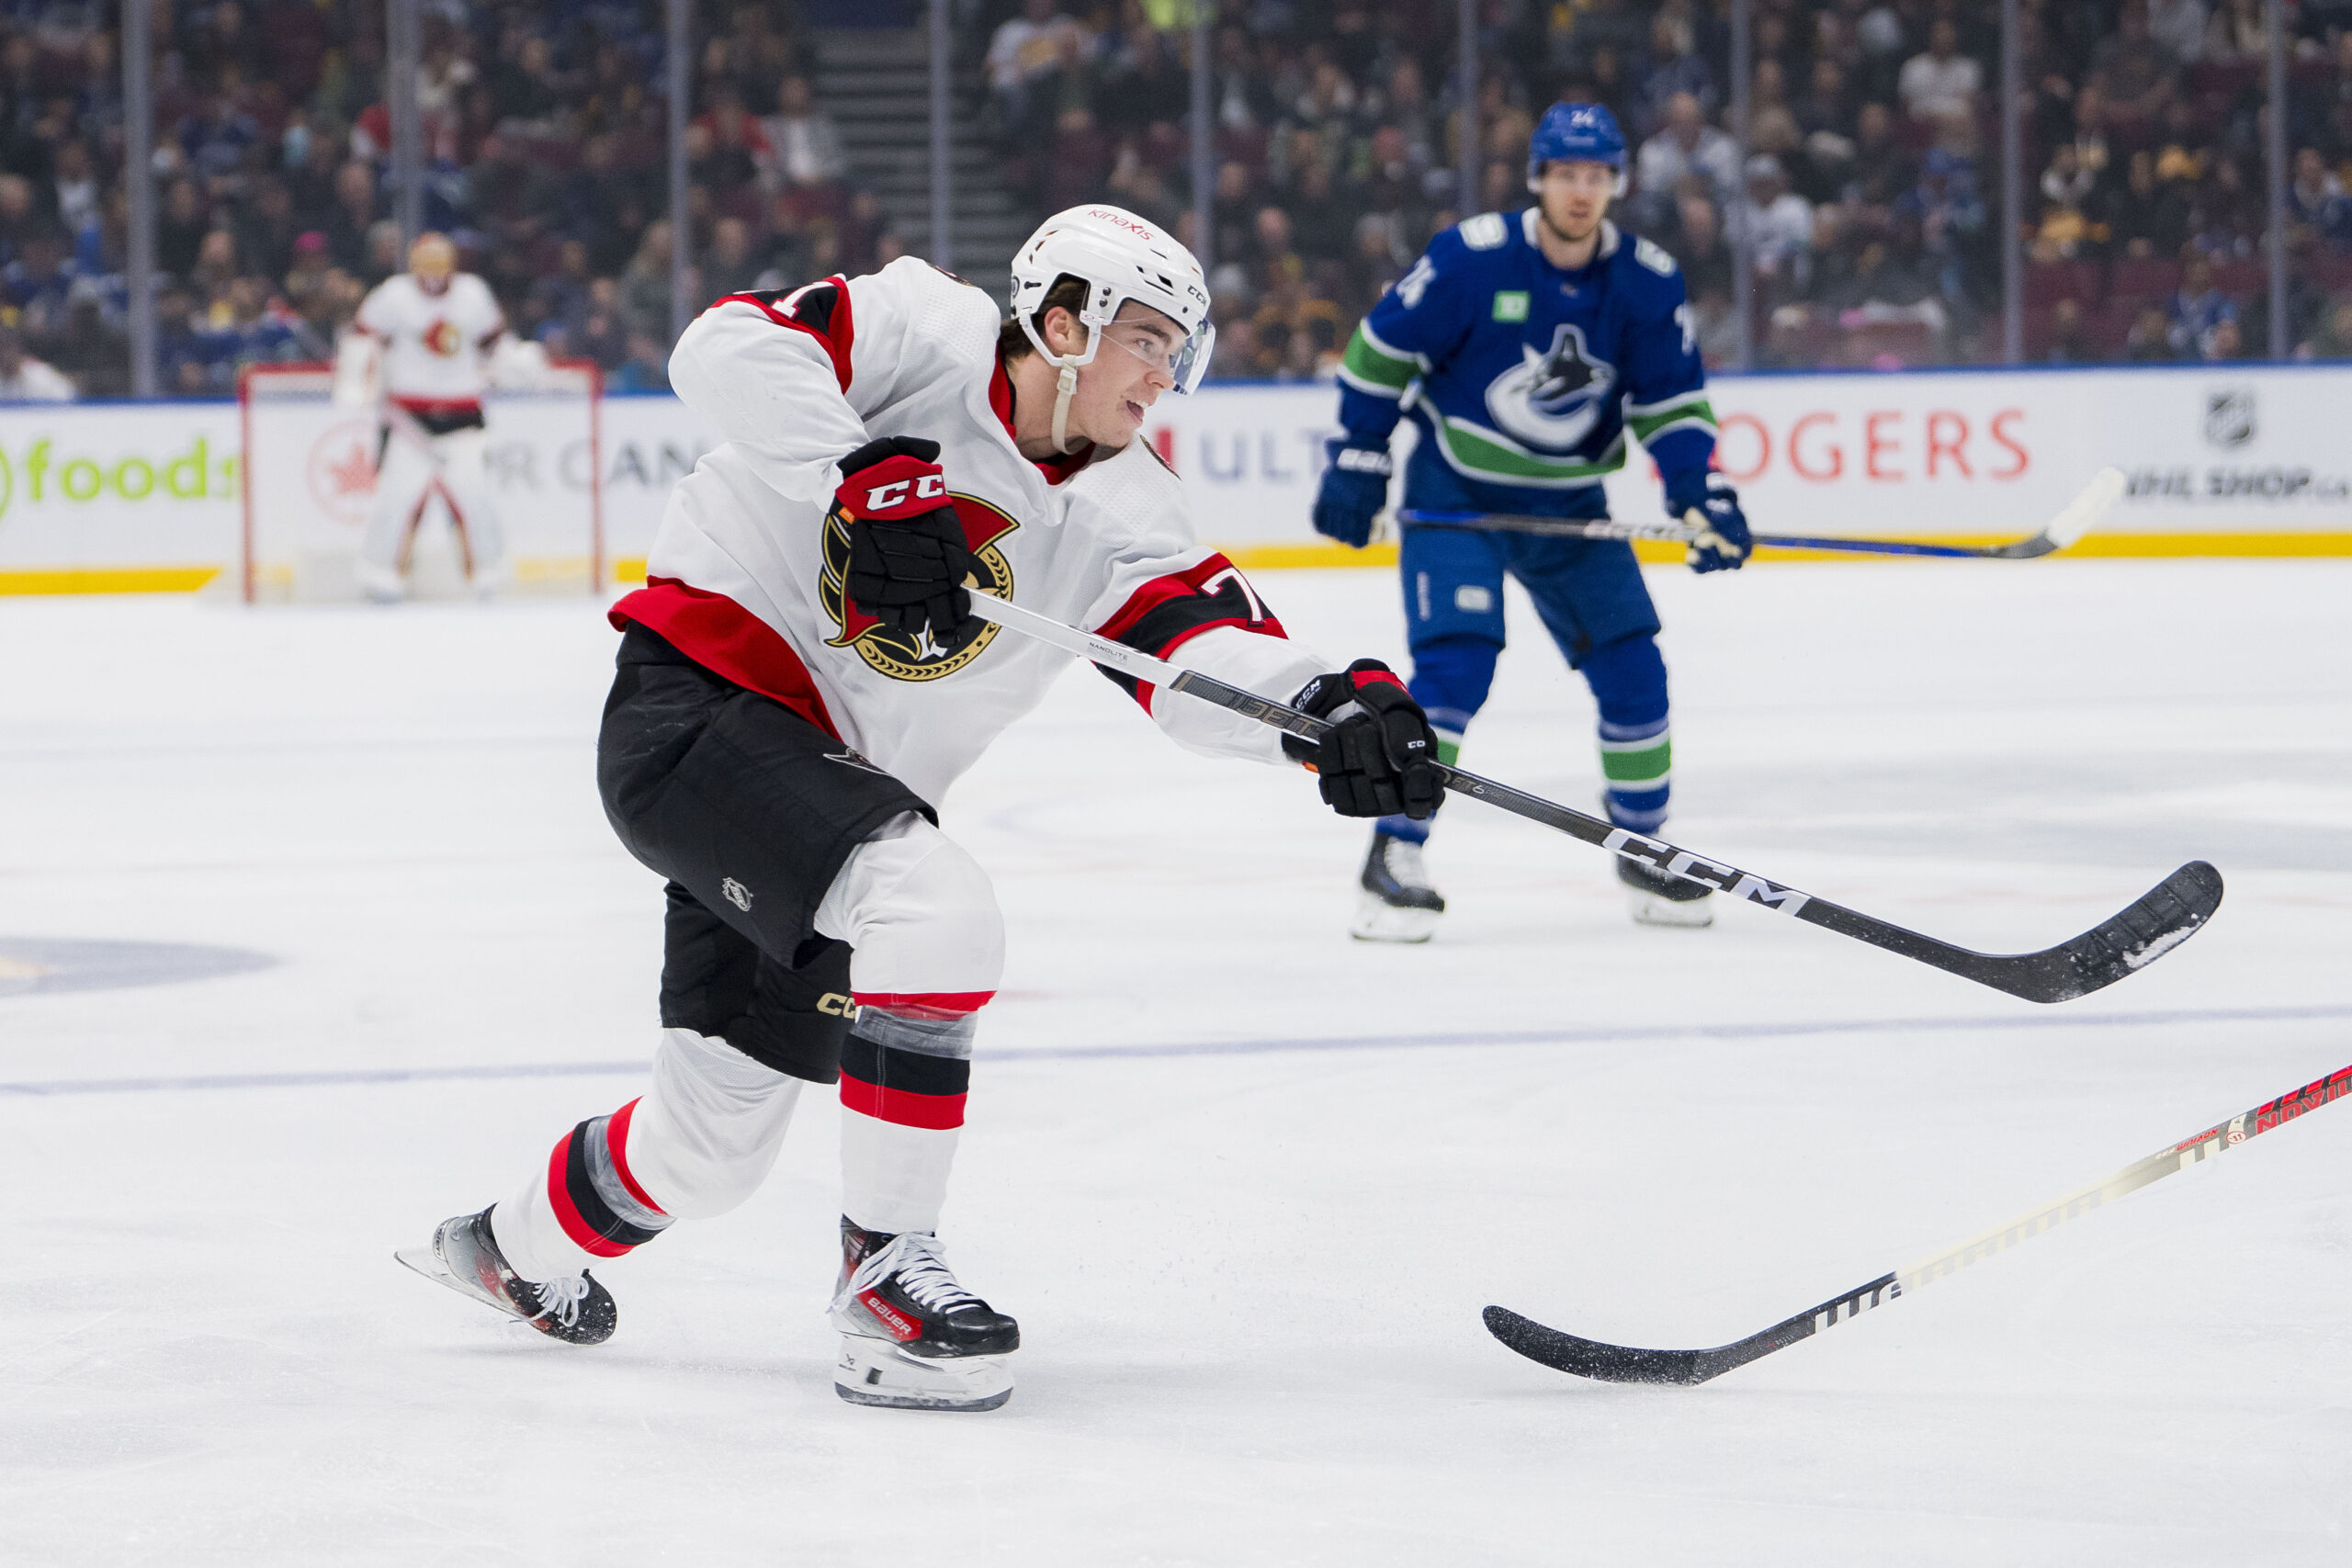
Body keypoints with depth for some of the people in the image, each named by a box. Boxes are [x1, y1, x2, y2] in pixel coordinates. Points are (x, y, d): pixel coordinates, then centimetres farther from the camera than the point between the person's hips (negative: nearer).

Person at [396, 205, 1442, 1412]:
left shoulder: (1115, 509, 2)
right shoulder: (920, 330, -12)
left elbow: (1202, 645, -13)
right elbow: (731, 348, -26)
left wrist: (1331, 709, -32)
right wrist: (869, 480, -34)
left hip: (828, 781, 8)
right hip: (695, 710, -8)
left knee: (713, 1138, 17)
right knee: (936, 914, -30)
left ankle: (522, 1248, 48)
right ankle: (885, 1269, -20)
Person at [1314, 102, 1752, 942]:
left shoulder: (1648, 282, -7)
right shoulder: (1471, 258, -17)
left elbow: (1672, 401, 0)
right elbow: (1380, 352, -7)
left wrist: (1702, 495, -16)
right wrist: (1355, 465, -6)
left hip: (1570, 508, 4)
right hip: (1455, 493, -4)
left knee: (1631, 669, 1)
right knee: (1453, 666, -19)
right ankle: (1393, 858, -12)